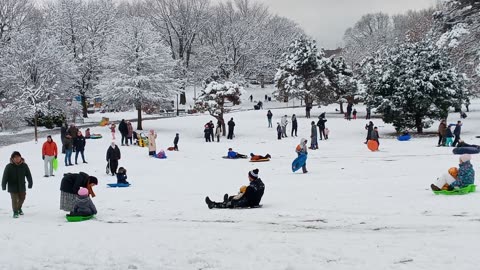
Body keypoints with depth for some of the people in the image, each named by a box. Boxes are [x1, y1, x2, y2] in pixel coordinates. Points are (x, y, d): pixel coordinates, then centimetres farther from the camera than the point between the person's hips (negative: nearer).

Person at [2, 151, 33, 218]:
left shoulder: (24, 165, -5)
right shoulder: (9, 167, -13)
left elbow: (28, 175, 4)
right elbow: (5, 177, -9)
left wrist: (30, 183, 7)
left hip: (22, 186, 4)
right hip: (13, 187, -3)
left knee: (22, 198, 18)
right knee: (14, 199, -5)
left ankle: (19, 208, 45)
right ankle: (15, 212, 12)